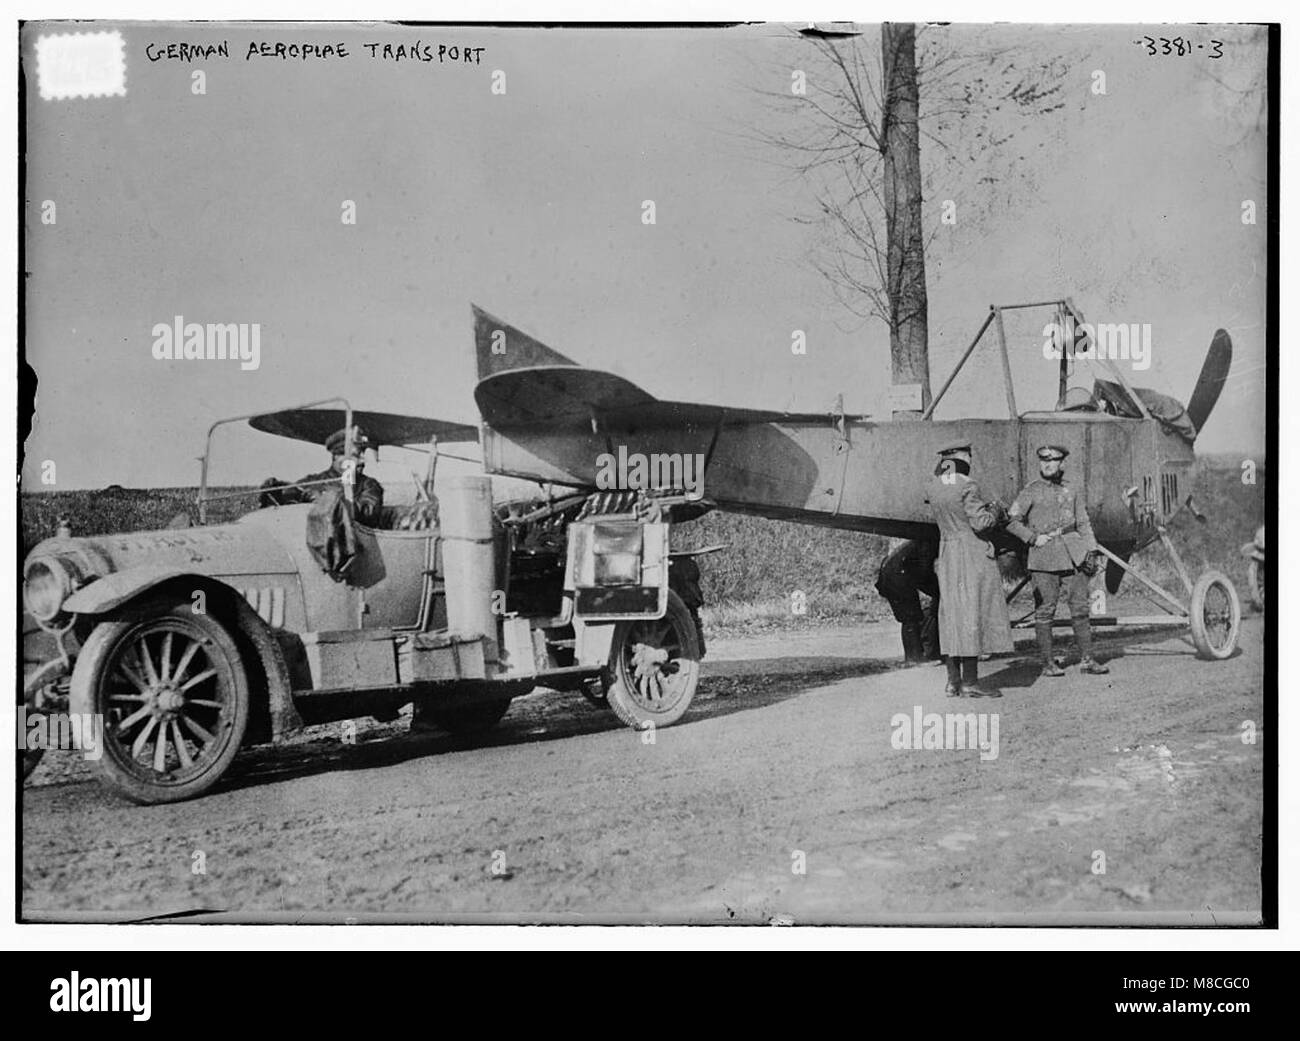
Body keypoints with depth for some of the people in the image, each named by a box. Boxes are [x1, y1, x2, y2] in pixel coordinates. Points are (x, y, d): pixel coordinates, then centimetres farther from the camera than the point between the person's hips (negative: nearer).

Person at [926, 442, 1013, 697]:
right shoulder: (967, 487, -15)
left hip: (947, 556, 7)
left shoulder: (935, 487, 8)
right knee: (973, 615, -4)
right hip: (973, 557, -7)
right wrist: (995, 510, 2)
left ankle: (953, 681, 13)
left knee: (952, 616, 10)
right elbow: (980, 522, -18)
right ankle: (970, 681, -3)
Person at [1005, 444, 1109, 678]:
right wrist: (1033, 538, -10)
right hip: (1044, 557, -4)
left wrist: (1092, 551, 7)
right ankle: (1047, 663, 5)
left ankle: (1087, 659, 9)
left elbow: (1084, 523, 17)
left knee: (1080, 607, 3)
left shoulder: (1070, 490, 13)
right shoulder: (1031, 491, 1)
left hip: (1073, 554, 4)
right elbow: (1012, 521, -1)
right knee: (1045, 610, -1)